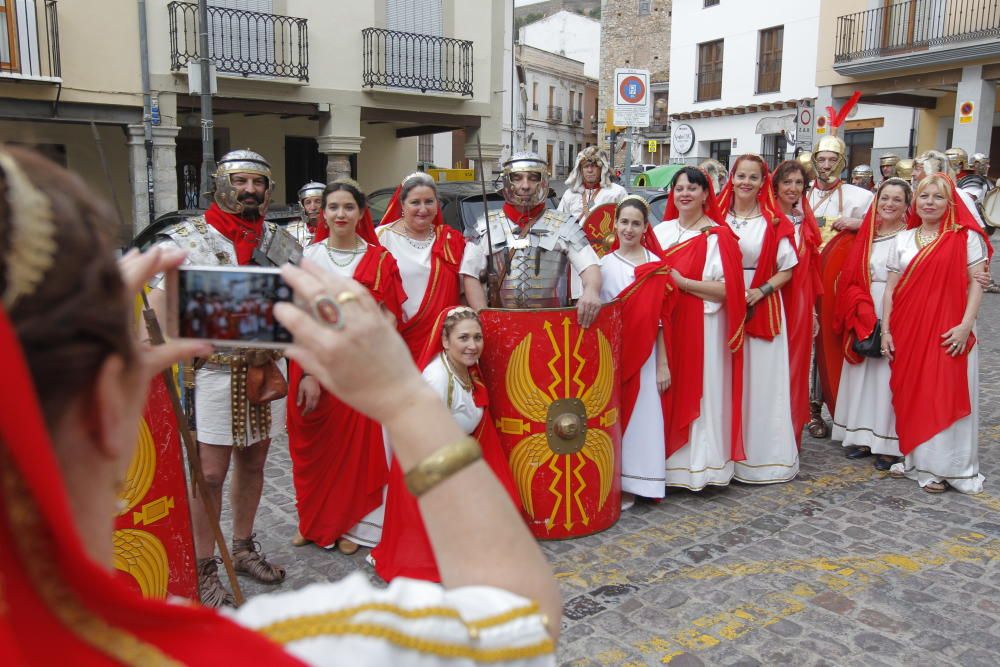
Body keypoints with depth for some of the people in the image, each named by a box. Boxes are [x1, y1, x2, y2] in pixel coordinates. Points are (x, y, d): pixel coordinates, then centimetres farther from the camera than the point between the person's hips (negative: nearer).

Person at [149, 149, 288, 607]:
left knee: (253, 462, 15)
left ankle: (243, 548, 33)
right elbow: (157, 312, -9)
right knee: (210, 472, 0)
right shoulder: (185, 239, -6)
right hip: (212, 371, -4)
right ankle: (204, 570, 16)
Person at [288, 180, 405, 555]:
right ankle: (313, 521, 27)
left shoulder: (379, 259, 3)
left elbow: (389, 317, 3)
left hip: (363, 365, 0)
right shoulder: (310, 256, 2)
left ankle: (354, 524, 21)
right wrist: (308, 372, -13)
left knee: (361, 441, 4)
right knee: (314, 445, 7)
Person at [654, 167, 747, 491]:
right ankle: (667, 462, 18)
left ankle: (701, 464, 13)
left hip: (704, 328, -4)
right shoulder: (661, 231, 11)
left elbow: (728, 289, -13)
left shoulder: (718, 236, -5)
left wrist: (682, 282, -17)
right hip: (667, 325, 5)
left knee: (701, 392, 0)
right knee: (669, 392, 7)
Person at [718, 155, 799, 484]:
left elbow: (786, 270, 1)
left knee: (762, 380, 1)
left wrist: (760, 291, -14)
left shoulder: (774, 222, 2)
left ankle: (760, 454, 10)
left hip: (762, 308, -1)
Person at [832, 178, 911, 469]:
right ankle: (863, 436, 19)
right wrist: (866, 314, -8)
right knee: (862, 374, 8)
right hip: (864, 314, 5)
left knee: (891, 376, -1)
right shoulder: (866, 235, 11)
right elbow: (851, 277, 6)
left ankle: (889, 443, 7)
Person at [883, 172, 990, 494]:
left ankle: (944, 467, 11)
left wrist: (965, 326, -14)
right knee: (909, 393, 8)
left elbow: (976, 283, -4)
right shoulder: (903, 239, 10)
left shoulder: (966, 237, 0)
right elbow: (891, 288, 8)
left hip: (948, 333, -3)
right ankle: (915, 459, 21)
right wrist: (886, 330, 3)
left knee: (946, 395, 0)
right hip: (908, 331, 4)